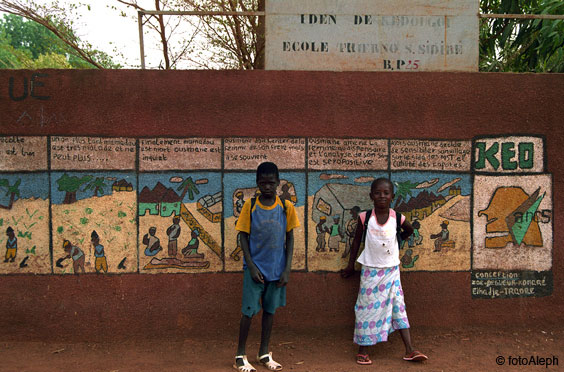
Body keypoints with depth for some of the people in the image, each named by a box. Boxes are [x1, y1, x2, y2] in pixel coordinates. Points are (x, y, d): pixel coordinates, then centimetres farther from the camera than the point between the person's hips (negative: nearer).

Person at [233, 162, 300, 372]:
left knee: (270, 310, 13)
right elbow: (244, 237, -3)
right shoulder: (250, 206, -6)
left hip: (277, 268, 2)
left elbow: (290, 238, 2)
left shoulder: (286, 207, -2)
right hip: (255, 268, -2)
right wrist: (251, 266, -10)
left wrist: (287, 269, -3)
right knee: (249, 311, 3)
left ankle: (264, 354, 28)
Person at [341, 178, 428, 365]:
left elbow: (409, 230, 19)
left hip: (391, 270, 2)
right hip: (370, 270, -1)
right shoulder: (365, 217, -9)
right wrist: (350, 265, 6)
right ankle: (363, 350, 15)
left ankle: (409, 350, 9)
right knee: (367, 308, 3)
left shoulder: (397, 218, -5)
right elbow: (357, 240, 2)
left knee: (398, 307, 3)